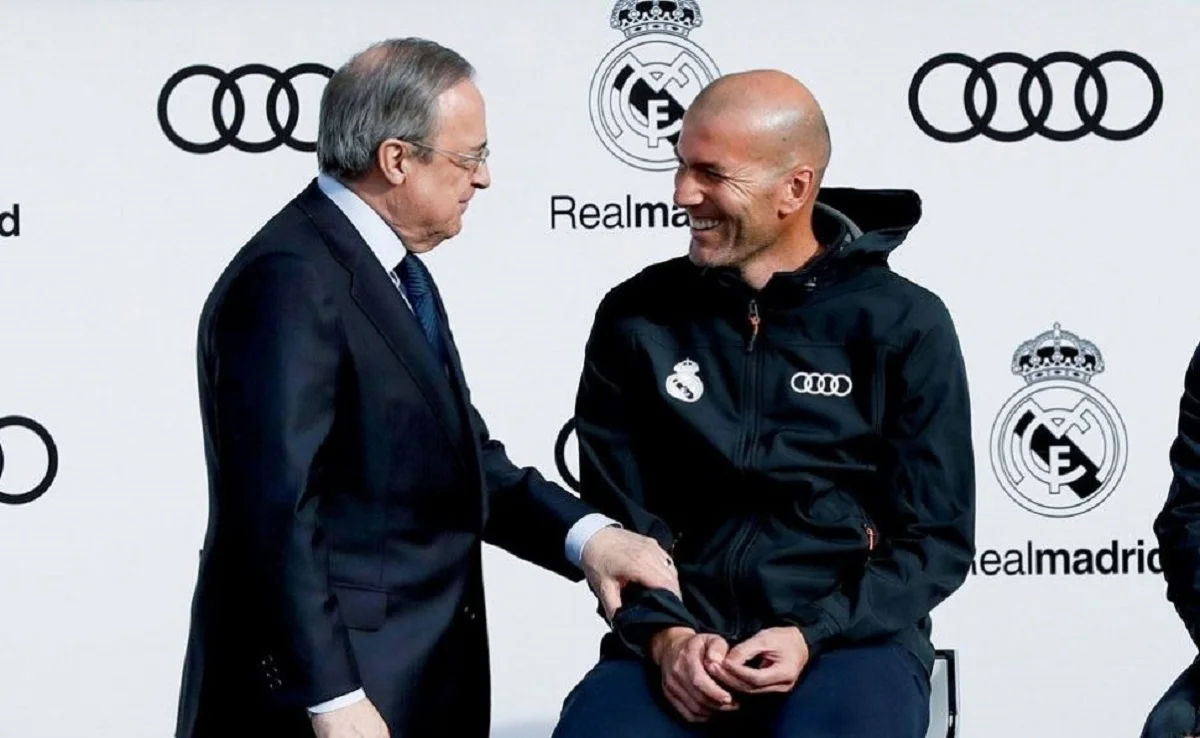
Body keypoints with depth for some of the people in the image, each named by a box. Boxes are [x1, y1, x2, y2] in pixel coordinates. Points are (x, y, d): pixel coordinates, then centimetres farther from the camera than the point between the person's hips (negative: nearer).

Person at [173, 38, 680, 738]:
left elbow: (460, 459, 13)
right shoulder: (291, 281, -18)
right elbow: (275, 511, -23)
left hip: (420, 677, 9)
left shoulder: (394, 269, 12)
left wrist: (583, 533, -2)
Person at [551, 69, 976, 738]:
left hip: (851, 637, -1)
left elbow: (938, 539, 2)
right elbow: (613, 513, 10)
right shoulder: (636, 318, 8)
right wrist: (664, 634, -9)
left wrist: (814, 638, -12)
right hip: (677, 638, 1)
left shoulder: (904, 326, 3)